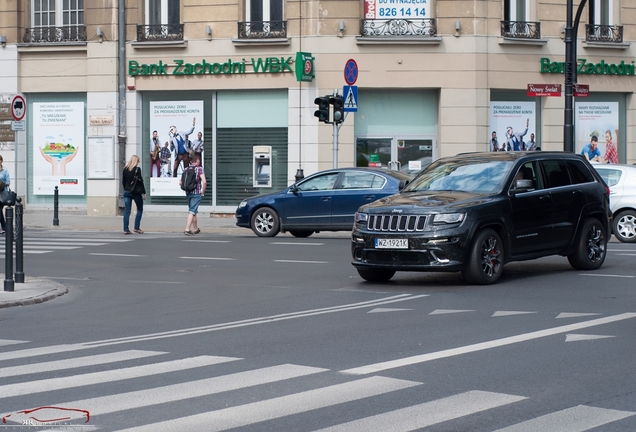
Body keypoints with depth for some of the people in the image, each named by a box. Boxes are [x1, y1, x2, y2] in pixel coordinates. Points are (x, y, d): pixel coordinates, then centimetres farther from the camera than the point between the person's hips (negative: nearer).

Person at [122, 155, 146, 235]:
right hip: (136, 192, -4)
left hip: (127, 192, 4)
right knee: (140, 210, 10)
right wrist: (143, 192, -4)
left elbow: (123, 181, 9)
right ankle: (137, 227, 3)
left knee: (127, 211, 4)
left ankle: (125, 229, 0)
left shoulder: (125, 169, 5)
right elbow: (140, 181, -10)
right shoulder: (137, 169, -9)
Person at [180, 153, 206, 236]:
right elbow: (204, 181, -19)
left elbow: (180, 182, 6)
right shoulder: (199, 169, -8)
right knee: (192, 212, -7)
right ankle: (187, 229, -16)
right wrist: (203, 191, -6)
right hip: (196, 193, -6)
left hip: (188, 193, 6)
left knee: (193, 211, 18)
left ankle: (195, 229, 29)